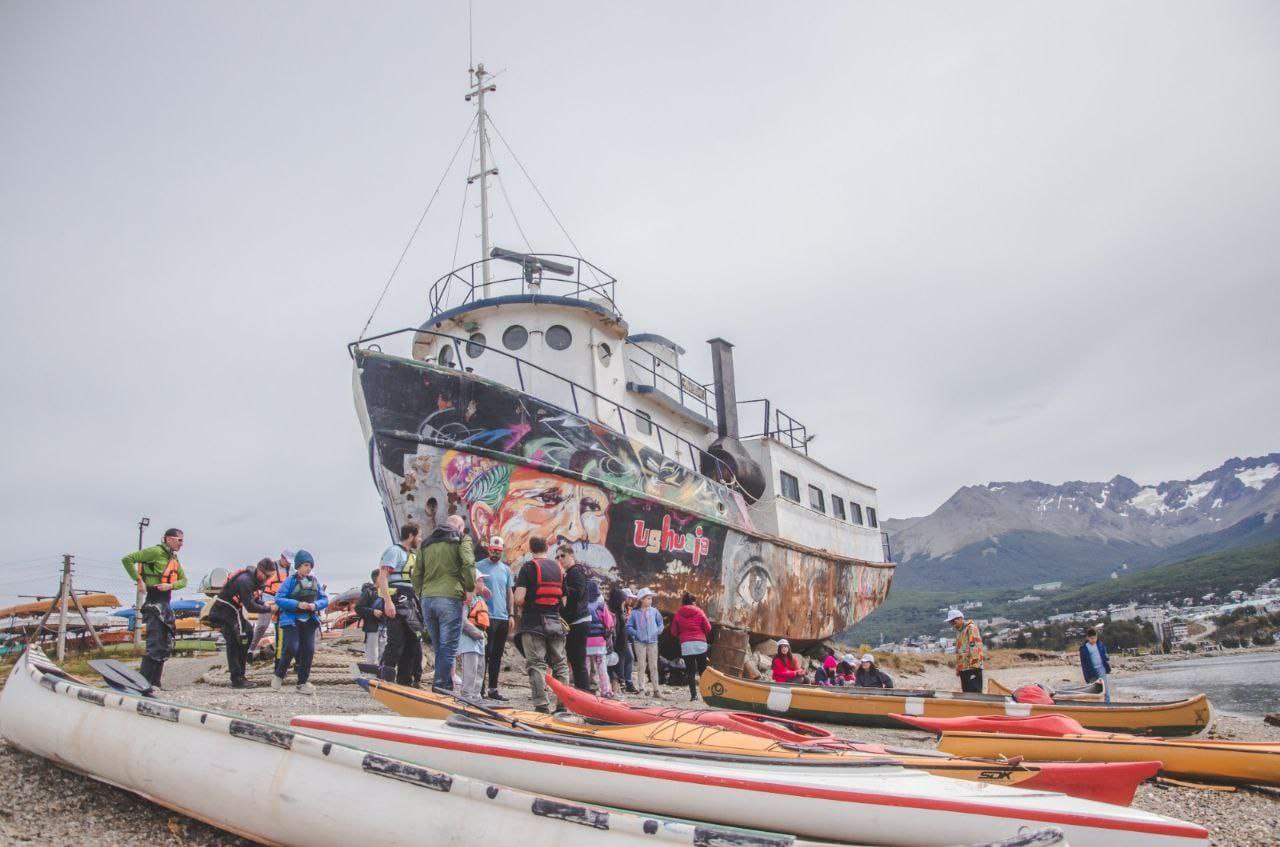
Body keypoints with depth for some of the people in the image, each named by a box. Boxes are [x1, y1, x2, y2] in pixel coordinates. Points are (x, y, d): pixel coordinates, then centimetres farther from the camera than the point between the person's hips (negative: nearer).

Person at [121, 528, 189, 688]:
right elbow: (127, 559, -15)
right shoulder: (155, 552, -9)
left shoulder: (174, 558, 17)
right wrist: (139, 581, -17)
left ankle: (154, 682, 19)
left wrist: (170, 585, -10)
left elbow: (183, 580, 11)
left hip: (165, 603, 9)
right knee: (155, 645, -11)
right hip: (153, 602, -9)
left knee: (165, 645, 12)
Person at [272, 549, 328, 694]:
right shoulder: (290, 581, -8)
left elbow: (325, 599, 7)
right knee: (291, 648, -14)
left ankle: (303, 683, 11)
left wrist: (315, 605, -14)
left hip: (309, 621, 4)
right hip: (291, 620, -4)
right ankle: (279, 676, 11)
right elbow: (279, 599, -12)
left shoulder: (315, 581, 4)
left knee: (308, 650, 1)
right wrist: (297, 604, -23)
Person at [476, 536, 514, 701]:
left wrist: (511, 615, 11)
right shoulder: (479, 566, -1)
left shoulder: (506, 569, 15)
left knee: (497, 656, 9)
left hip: (503, 618, 6)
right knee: (485, 654, -6)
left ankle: (493, 688, 16)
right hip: (487, 617, -5)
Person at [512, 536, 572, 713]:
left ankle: (542, 705, -4)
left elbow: (519, 598, -15)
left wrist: (520, 608, 5)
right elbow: (564, 600, 8)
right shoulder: (558, 569, 10)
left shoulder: (528, 567, -6)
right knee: (560, 663, 12)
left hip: (533, 622, -4)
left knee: (536, 664, -1)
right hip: (555, 622, 5)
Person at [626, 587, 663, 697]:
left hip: (652, 642, 2)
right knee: (641, 665, -3)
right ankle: (640, 688, 2)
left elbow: (660, 623, 14)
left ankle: (655, 689, 8)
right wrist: (636, 634, -11)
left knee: (653, 666, 4)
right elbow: (629, 626, 1)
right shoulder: (635, 612, -2)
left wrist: (657, 632, -2)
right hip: (640, 642, -2)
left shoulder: (654, 611, 4)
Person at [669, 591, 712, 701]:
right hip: (700, 643, 0)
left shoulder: (678, 614, 6)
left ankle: (693, 695, -4)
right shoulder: (699, 612, 3)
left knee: (690, 672, 2)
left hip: (685, 645, 0)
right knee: (703, 670, 10)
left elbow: (674, 631, 6)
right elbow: (708, 628, 1)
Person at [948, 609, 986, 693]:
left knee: (974, 692, -11)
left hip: (972, 667, -9)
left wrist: (973, 663, -20)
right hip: (963, 668, 9)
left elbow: (975, 646, -15)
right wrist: (957, 667, 21)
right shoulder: (959, 631, 22)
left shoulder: (971, 628, -5)